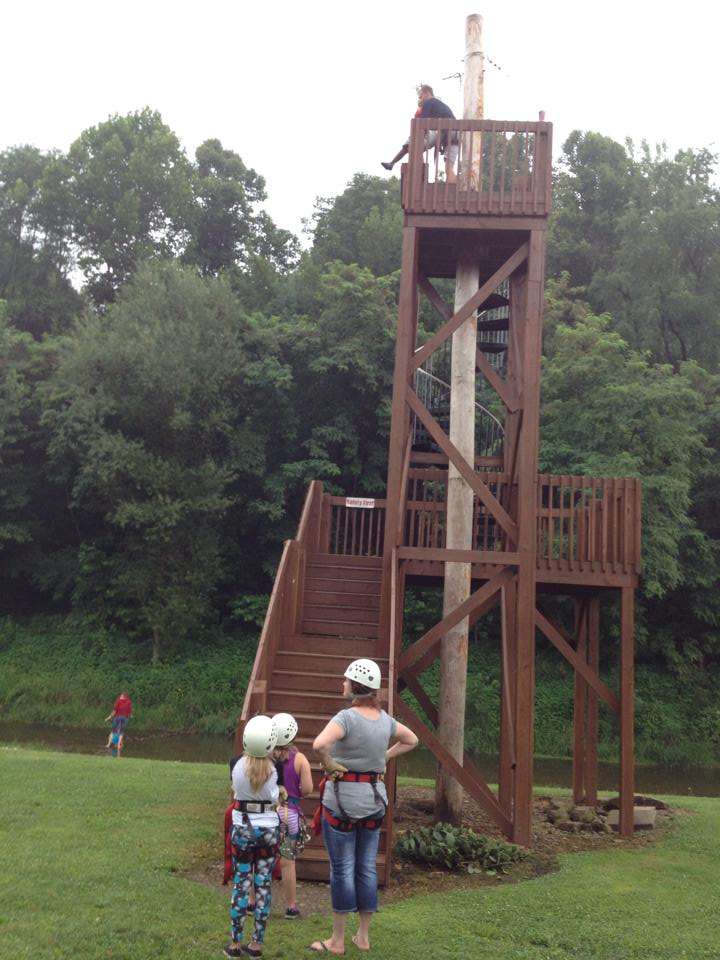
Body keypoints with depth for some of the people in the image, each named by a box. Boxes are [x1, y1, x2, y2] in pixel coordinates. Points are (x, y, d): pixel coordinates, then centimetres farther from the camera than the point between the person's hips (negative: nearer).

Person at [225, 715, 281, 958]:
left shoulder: (239, 766, -11)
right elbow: (274, 800, -5)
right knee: (263, 884, 8)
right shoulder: (272, 769, -12)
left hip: (242, 828, 0)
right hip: (269, 829, 0)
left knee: (241, 883, 9)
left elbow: (236, 789, 2)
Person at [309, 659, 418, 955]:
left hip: (343, 797, -6)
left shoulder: (347, 717, -18)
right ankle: (363, 936, 23)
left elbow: (319, 744, -36)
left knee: (342, 869, 3)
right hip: (375, 798, 6)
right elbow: (411, 740, 21)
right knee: (367, 867, 13)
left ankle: (337, 941, 13)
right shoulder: (384, 718, 3)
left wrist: (328, 764, -18)